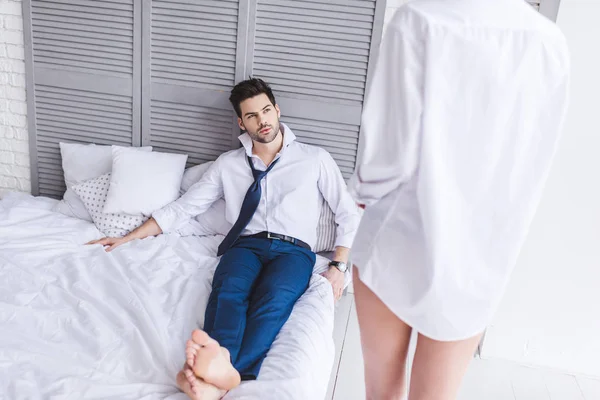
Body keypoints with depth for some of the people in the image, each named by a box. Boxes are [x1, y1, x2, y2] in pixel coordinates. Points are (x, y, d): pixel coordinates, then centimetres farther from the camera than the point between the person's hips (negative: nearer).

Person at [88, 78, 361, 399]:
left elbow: (349, 215, 15)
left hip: (293, 249, -2)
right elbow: (183, 207, 20)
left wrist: (338, 266, 1)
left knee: (274, 297, -37)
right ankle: (222, 366, -59)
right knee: (229, 289, -35)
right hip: (245, 245, 2)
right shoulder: (228, 164, 18)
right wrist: (129, 238, 14)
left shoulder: (315, 159, 14)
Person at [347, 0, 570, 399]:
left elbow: (391, 152, -15)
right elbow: (532, 167, 6)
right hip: (480, 255, 3)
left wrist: (363, 192, 5)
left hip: (399, 239, -3)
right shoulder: (551, 42, 0)